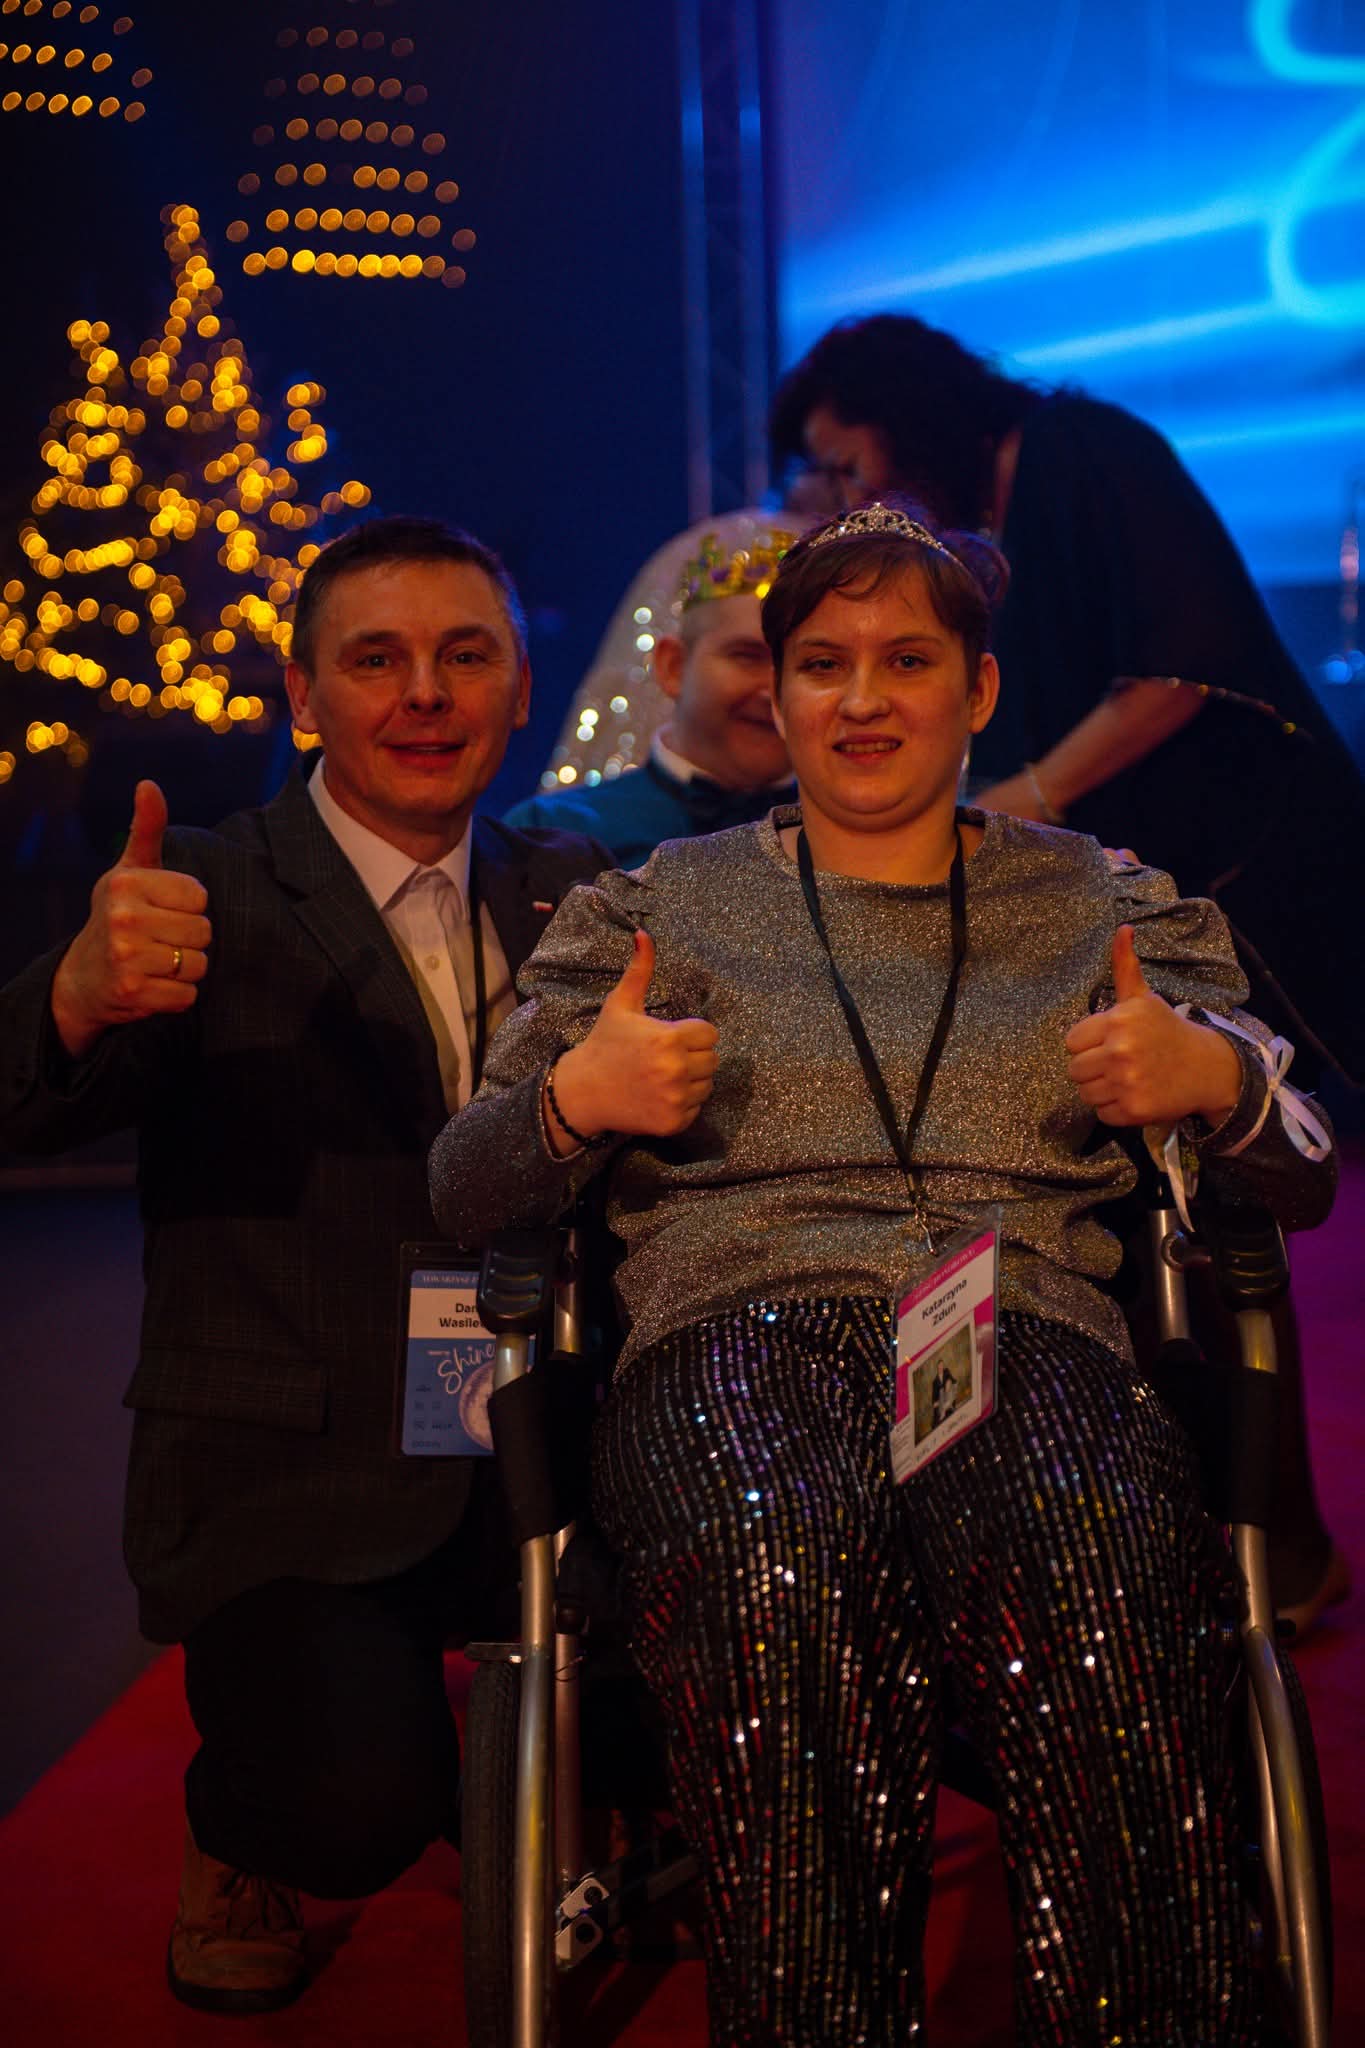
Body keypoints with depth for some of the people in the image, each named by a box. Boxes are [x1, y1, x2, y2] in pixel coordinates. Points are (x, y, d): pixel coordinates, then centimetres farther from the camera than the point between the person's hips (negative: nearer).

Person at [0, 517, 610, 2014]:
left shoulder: (567, 892, 11)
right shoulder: (211, 901, -5)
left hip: (528, 1449, 5)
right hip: (289, 1472, -4)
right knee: (356, 1798, -25)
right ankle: (238, 1838, 13)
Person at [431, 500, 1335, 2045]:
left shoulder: (1102, 905, 22)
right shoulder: (659, 907, 20)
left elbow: (1302, 1177, 18)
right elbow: (459, 1195, 15)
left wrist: (1214, 1079, -4)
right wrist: (575, 1097, -7)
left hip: (1031, 1335, 1)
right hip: (740, 1329, 0)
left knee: (1095, 1572, -38)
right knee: (787, 1576, -38)